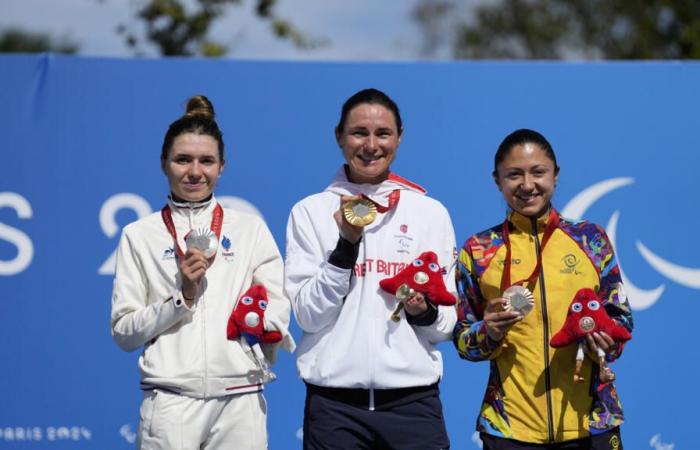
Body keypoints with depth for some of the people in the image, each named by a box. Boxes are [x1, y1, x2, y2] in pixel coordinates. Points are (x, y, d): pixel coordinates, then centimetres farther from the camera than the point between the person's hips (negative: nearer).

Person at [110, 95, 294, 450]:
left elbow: (277, 313, 9)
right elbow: (124, 333, 3)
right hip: (170, 403, -1)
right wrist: (181, 296, -8)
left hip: (240, 401, 1)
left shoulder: (251, 229, 12)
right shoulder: (139, 235, 7)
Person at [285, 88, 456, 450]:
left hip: (413, 400, 1)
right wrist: (346, 244, -12)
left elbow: (446, 325, 9)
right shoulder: (311, 212, 4)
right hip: (333, 404, -1)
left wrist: (424, 312, -12)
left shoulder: (431, 212, 7)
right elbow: (308, 316, -3)